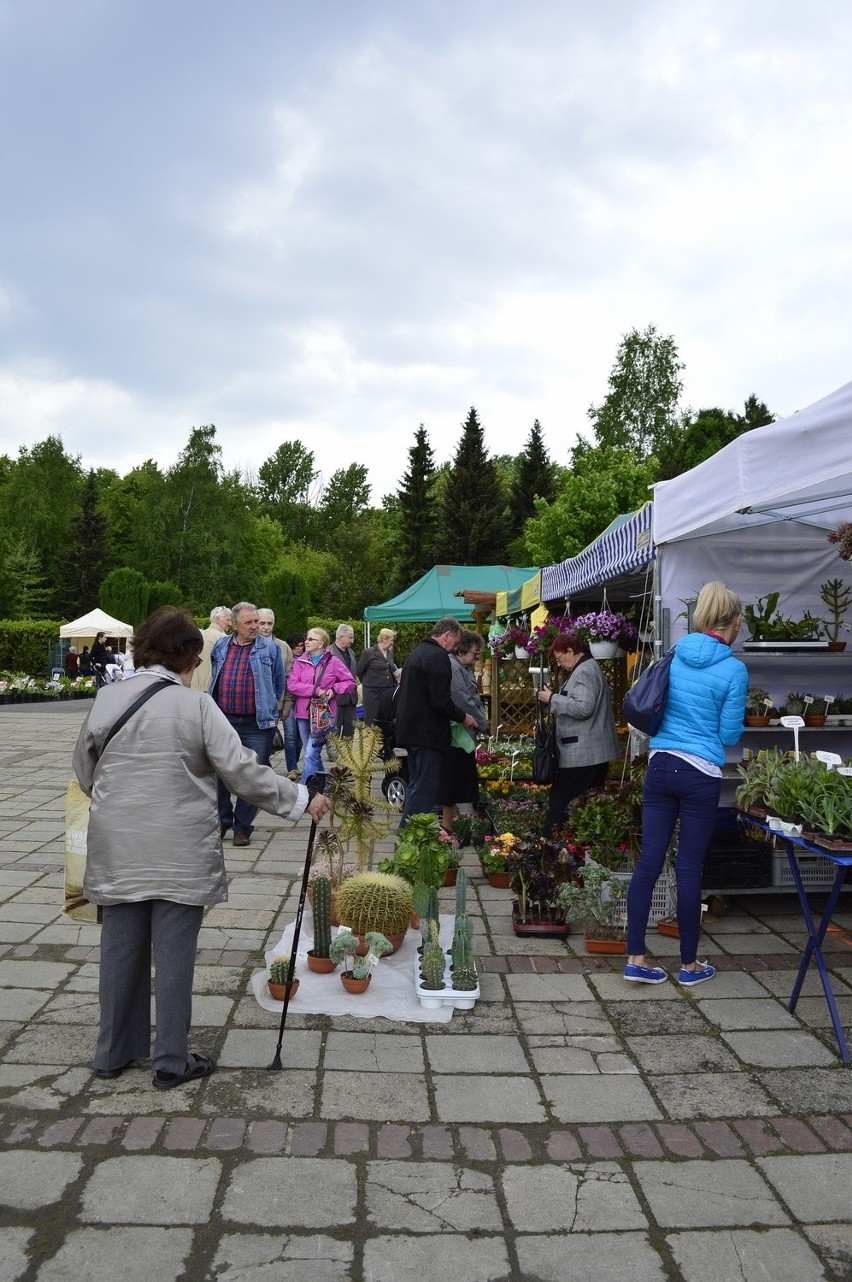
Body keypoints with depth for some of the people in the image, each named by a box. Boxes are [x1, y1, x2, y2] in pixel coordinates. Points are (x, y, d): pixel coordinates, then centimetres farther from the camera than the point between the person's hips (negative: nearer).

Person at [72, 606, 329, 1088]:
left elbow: (85, 769, 12)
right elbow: (242, 769, -15)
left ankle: (113, 1052, 30)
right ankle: (172, 1061, 19)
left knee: (121, 949, 16)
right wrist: (300, 799, -5)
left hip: (118, 850, 4)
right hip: (180, 853, -4)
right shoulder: (196, 705, -13)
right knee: (174, 954, 7)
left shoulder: (107, 698, 0)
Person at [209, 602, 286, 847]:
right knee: (219, 773, 8)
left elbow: (279, 684, 7)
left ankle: (242, 826, 15)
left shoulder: (270, 648, -1)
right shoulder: (220, 647, 8)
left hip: (257, 723, -3)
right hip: (223, 720, 3)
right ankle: (222, 820, 26)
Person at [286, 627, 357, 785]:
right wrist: (315, 690, -14)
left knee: (311, 755, -13)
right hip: (303, 713, 4)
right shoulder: (300, 661, 5)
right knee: (314, 755, 14)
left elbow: (350, 682, 4)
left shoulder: (333, 662, -1)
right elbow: (292, 685, -5)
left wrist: (334, 690, -12)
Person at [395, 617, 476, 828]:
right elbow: (441, 700, -21)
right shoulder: (438, 657, -15)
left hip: (409, 729, 10)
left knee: (416, 784, 18)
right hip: (428, 732, -10)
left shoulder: (416, 653, 17)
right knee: (426, 787, -6)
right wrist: (463, 717, -7)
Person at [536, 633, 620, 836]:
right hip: (597, 753, 11)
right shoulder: (590, 668, 21)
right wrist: (555, 698, 14)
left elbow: (584, 707, -25)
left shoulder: (583, 672, -13)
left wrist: (553, 699, -17)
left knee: (559, 806, -9)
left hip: (581, 756, -11)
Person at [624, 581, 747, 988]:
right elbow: (730, 734, -4)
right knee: (689, 867, 5)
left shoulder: (675, 655, 5)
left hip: (660, 766, 4)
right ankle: (689, 965, 20)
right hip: (700, 775, -4)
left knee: (649, 860, 6)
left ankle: (635, 958, 10)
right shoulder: (733, 669, -9)